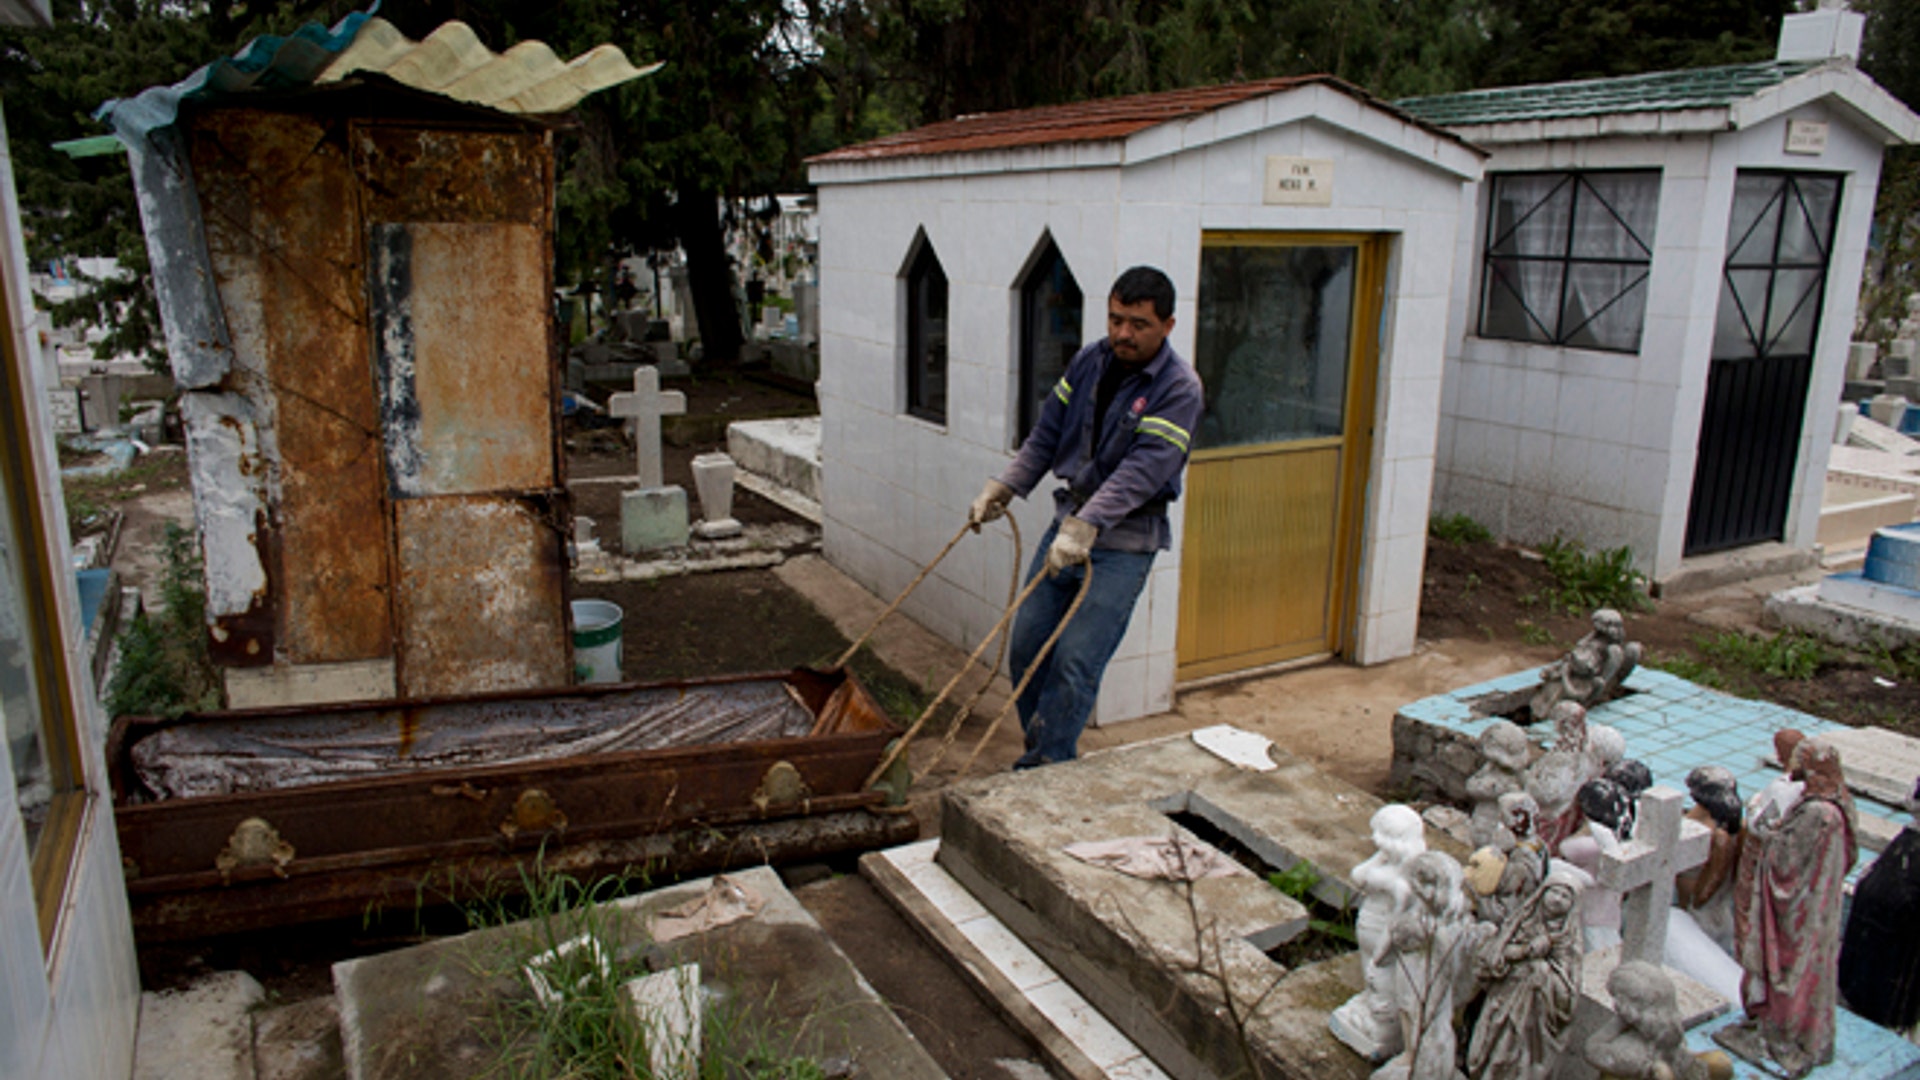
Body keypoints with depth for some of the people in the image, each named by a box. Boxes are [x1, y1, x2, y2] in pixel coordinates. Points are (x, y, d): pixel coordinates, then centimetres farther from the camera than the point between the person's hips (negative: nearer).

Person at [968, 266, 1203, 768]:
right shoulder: (1090, 360, 4)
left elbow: (1142, 470, -27)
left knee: (1075, 663, -10)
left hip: (1123, 543, -6)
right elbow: (1047, 434, 10)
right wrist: (1004, 486, -2)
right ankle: (1043, 752, 28)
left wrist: (1087, 524, -37)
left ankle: (1045, 771, 3)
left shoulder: (1179, 389, -15)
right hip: (1069, 523, 7)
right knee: (1026, 647, 9)